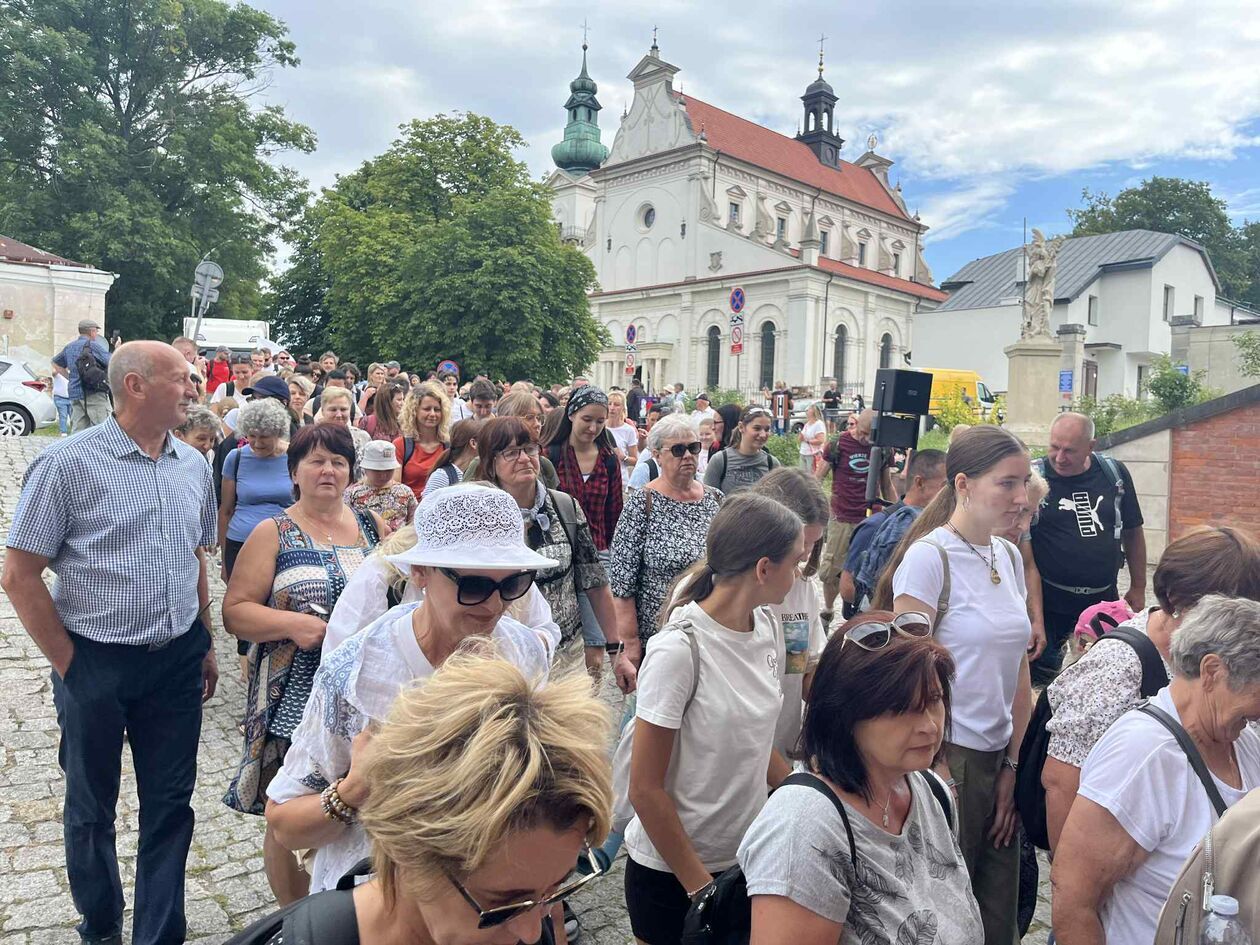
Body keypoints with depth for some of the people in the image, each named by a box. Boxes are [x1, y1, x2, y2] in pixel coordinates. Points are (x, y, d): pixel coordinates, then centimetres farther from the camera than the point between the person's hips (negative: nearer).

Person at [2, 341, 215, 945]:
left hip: (178, 662, 4)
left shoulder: (193, 465, 3)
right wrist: (68, 664, -8)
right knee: (91, 806, 16)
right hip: (97, 664, -3)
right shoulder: (68, 464, -12)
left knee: (171, 804, 11)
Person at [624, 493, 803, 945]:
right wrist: (699, 886, -13)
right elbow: (645, 789, -18)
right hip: (671, 873, -6)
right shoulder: (679, 649, -24)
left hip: (746, 857, 6)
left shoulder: (762, 624, -3)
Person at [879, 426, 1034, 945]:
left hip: (998, 761, 7)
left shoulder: (1009, 556, 7)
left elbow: (1018, 669, 11)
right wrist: (936, 774, -14)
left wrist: (1013, 765, 7)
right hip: (947, 759, -6)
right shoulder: (929, 556, -14)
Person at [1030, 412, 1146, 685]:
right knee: (1041, 678, 0)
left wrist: (1138, 588, 13)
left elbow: (1132, 532, 12)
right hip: (1048, 603, -4)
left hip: (1103, 600, 4)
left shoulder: (1115, 473, 2)